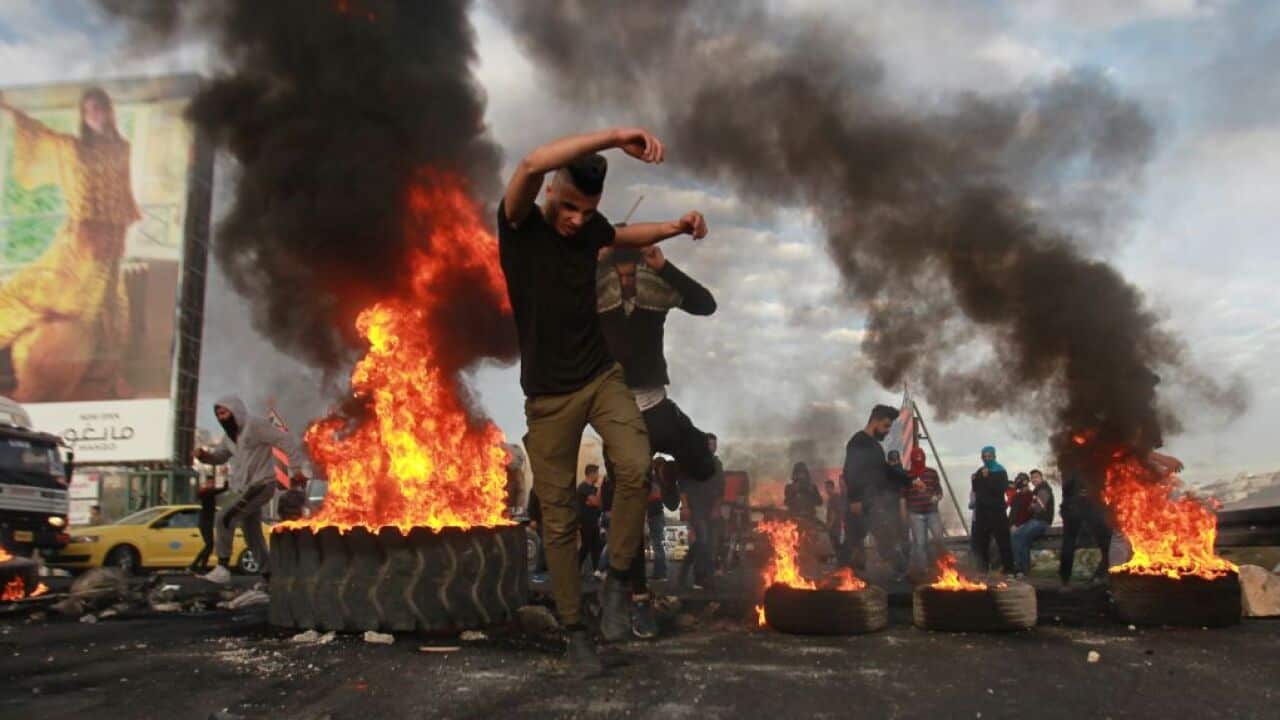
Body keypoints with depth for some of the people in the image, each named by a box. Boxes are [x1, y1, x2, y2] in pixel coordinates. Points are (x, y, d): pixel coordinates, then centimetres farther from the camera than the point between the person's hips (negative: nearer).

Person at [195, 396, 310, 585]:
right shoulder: (230, 436, 13)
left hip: (261, 485, -9)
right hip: (245, 489, 9)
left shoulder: (257, 425, -14)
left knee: (224, 518, -22)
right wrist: (205, 456, 1)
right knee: (253, 539, 12)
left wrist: (298, 468, -18)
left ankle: (222, 569, -18)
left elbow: (288, 442, -16)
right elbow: (220, 457, 24)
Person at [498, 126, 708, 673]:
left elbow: (626, 236, 27)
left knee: (636, 467, -23)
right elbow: (533, 164, -31)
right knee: (558, 519, 3)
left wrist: (677, 228, 8)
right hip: (548, 396, -3)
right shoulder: (519, 226, -10)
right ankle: (574, 631, 19)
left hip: (602, 376, 3)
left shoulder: (589, 228, 2)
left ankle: (616, 579, -1)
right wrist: (615, 137, -39)